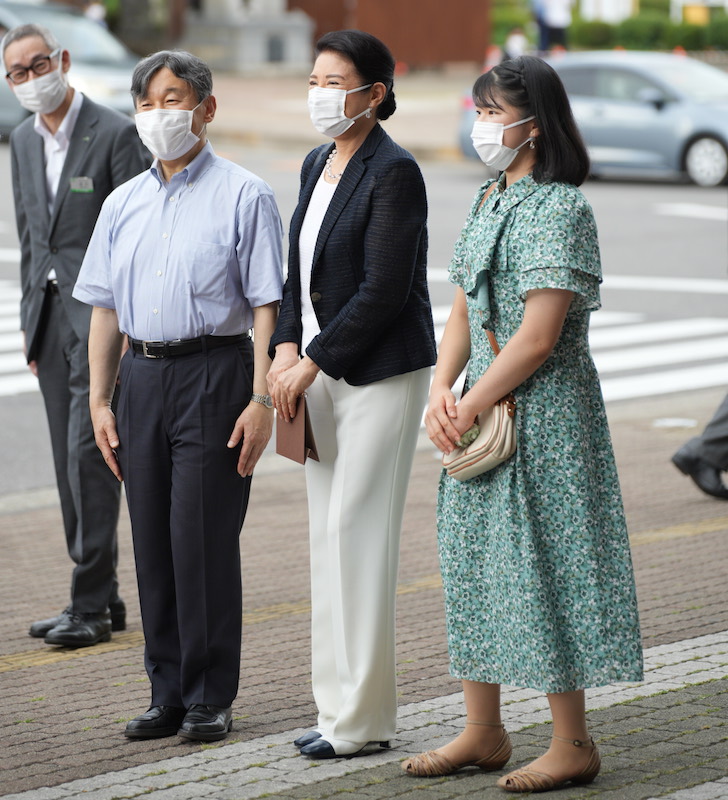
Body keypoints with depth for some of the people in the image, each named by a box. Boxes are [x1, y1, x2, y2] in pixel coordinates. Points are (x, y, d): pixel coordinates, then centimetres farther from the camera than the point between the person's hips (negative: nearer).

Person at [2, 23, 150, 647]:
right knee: (71, 460, 8)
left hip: (104, 313, -7)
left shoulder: (115, 134, -10)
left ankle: (91, 604, -7)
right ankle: (103, 598, 14)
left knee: (89, 452, -11)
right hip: (51, 310, 7)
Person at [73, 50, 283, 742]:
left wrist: (262, 400, -13)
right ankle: (168, 693, 15)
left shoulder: (243, 196, -2)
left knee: (204, 540, -5)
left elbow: (268, 308, -6)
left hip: (213, 373, -5)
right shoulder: (123, 204, 13)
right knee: (152, 540, 6)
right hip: (142, 377, 5)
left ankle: (209, 698, 5)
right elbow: (105, 309, 15)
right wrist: (100, 401, 9)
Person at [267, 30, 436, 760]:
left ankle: (362, 718, 0)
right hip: (323, 376, 9)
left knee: (356, 531, -7)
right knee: (328, 533, 9)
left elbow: (384, 290, -19)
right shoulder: (317, 165, 12)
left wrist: (312, 362, -15)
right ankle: (339, 705, 16)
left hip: (381, 373, -9)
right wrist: (286, 348, -1)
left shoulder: (393, 173, -14)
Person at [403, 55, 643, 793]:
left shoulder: (559, 209, -16)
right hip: (484, 409, 9)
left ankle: (573, 745, 6)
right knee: (473, 560, 12)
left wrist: (469, 406, -14)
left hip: (543, 414, -9)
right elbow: (463, 312, 13)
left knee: (542, 562, -4)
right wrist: (440, 393, -3)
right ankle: (482, 733, 23)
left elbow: (537, 338, -20)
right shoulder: (488, 202, 12)